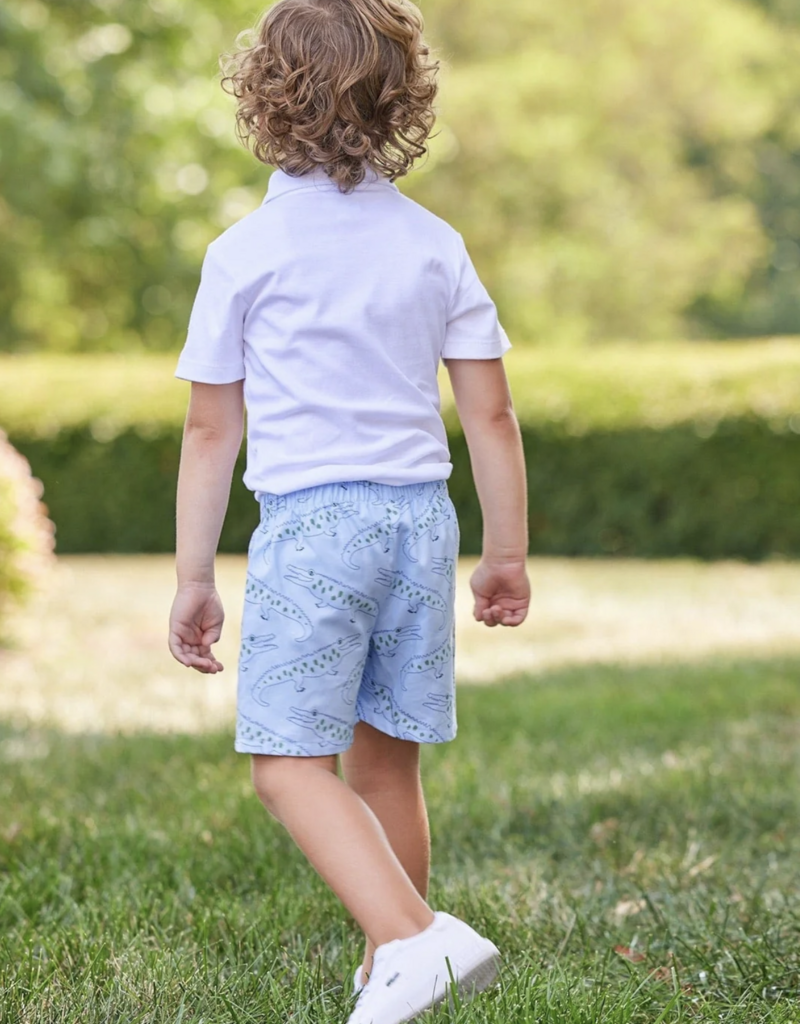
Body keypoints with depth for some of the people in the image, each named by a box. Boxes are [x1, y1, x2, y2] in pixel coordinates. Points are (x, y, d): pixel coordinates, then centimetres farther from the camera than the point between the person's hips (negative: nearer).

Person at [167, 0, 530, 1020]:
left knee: (291, 762, -3)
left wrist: (193, 578, 6)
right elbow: (490, 414, 5)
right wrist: (507, 550, 14)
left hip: (311, 518, -4)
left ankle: (410, 936, -24)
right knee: (385, 759, 14)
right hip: (422, 515, 5)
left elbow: (211, 431, -1)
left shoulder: (244, 253, -4)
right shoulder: (434, 245, 5)